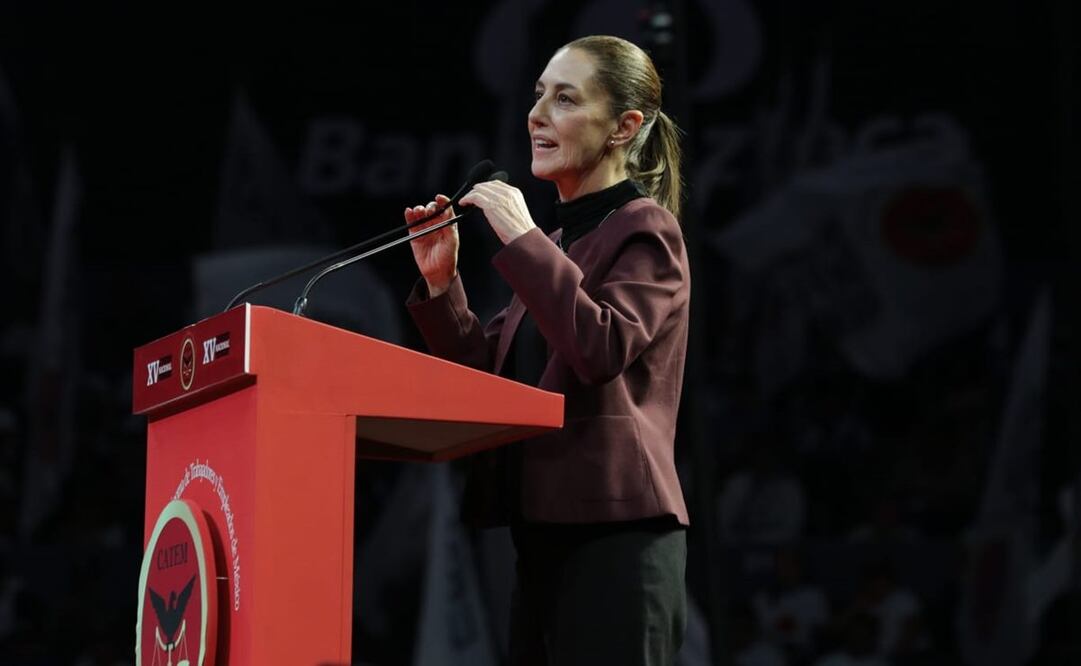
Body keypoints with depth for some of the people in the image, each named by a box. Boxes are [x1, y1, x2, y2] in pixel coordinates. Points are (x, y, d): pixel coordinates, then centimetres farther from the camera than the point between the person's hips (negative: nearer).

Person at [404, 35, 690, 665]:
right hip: (545, 533, 9)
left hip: (614, 536, -9)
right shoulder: (562, 239, 19)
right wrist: (441, 285, 5)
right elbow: (488, 374, 18)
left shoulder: (645, 229, -5)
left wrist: (521, 239, -16)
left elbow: (602, 350, -22)